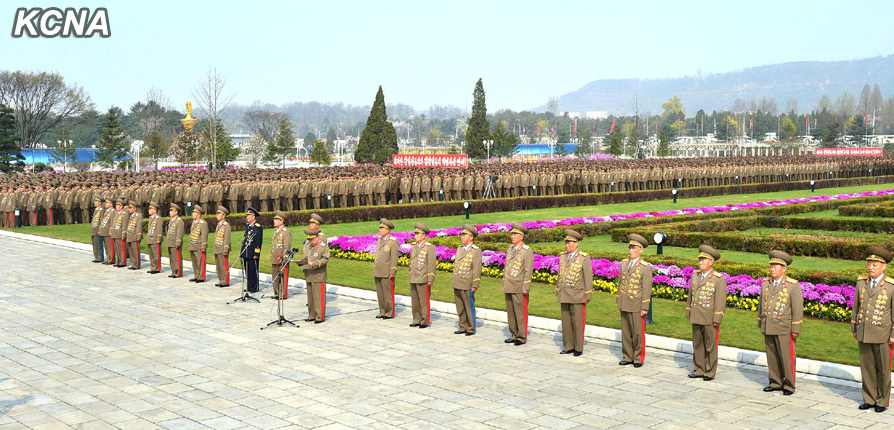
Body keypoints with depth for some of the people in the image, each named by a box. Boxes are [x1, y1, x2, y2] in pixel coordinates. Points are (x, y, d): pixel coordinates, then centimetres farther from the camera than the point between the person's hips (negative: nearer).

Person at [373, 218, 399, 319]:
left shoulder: (393, 241, -9)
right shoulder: (379, 240, 15)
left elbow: (394, 258, -12)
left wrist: (392, 273, -16)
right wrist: (374, 271, 17)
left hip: (387, 273, -7)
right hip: (378, 273, 7)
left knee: (388, 294, -3)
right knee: (380, 293, 10)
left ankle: (390, 313, 4)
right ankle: (382, 312, 17)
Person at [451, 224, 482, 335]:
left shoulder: (476, 250, -9)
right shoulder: (459, 249, 12)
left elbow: (477, 269, -12)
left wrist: (475, 285, -15)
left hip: (467, 285, -7)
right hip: (457, 284, 7)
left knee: (469, 307, 0)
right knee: (460, 308, 11)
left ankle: (471, 329, 8)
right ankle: (463, 327, 20)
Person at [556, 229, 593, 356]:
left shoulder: (584, 258, -8)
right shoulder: (563, 256, 9)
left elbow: (588, 277, -8)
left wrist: (587, 295, -10)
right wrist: (558, 291, 15)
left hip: (577, 296, -5)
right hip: (564, 295, 5)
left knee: (578, 322, -1)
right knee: (566, 321, 8)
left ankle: (578, 348, 9)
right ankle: (568, 347, 17)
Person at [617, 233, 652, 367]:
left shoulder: (645, 267, -8)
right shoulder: (624, 263, 9)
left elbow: (647, 288, -10)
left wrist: (644, 307, -13)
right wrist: (619, 300, 14)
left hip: (637, 306, -5)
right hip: (624, 305, 5)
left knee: (638, 333, 1)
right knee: (625, 332, 10)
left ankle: (638, 358, 11)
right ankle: (628, 357, 19)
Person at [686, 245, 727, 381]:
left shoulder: (719, 279, -10)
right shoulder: (695, 275, 9)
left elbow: (721, 300, -12)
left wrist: (717, 319, -14)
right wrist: (688, 312, 16)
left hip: (710, 319, -6)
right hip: (696, 317, 6)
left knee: (710, 346, 3)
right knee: (697, 345, 12)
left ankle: (710, 372, 12)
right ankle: (699, 370, 22)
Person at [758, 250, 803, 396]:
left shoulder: (793, 285, -7)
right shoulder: (765, 283, 9)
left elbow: (798, 308, -8)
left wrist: (796, 329, -10)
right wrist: (760, 323, 19)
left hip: (784, 329, -5)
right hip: (768, 328, 5)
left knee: (787, 357, -1)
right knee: (772, 357, 10)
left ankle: (789, 385, 10)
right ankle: (776, 383, 21)